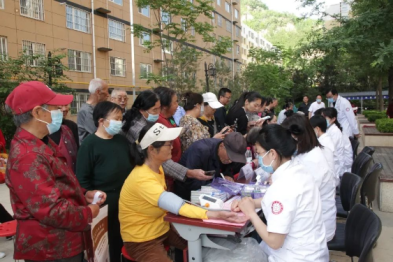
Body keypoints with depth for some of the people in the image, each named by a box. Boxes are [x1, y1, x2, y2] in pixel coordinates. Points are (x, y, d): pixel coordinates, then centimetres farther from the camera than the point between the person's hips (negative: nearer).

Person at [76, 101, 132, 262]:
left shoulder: (122, 140, 7)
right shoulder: (89, 143, -10)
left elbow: (131, 165, 15)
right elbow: (82, 177, -11)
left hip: (125, 198, 6)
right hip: (103, 202, -5)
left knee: (121, 239, 16)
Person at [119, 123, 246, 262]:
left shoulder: (156, 167, 0)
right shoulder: (143, 179, -31)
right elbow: (177, 206, -40)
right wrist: (218, 215, -45)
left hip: (162, 227, 8)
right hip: (142, 240, -8)